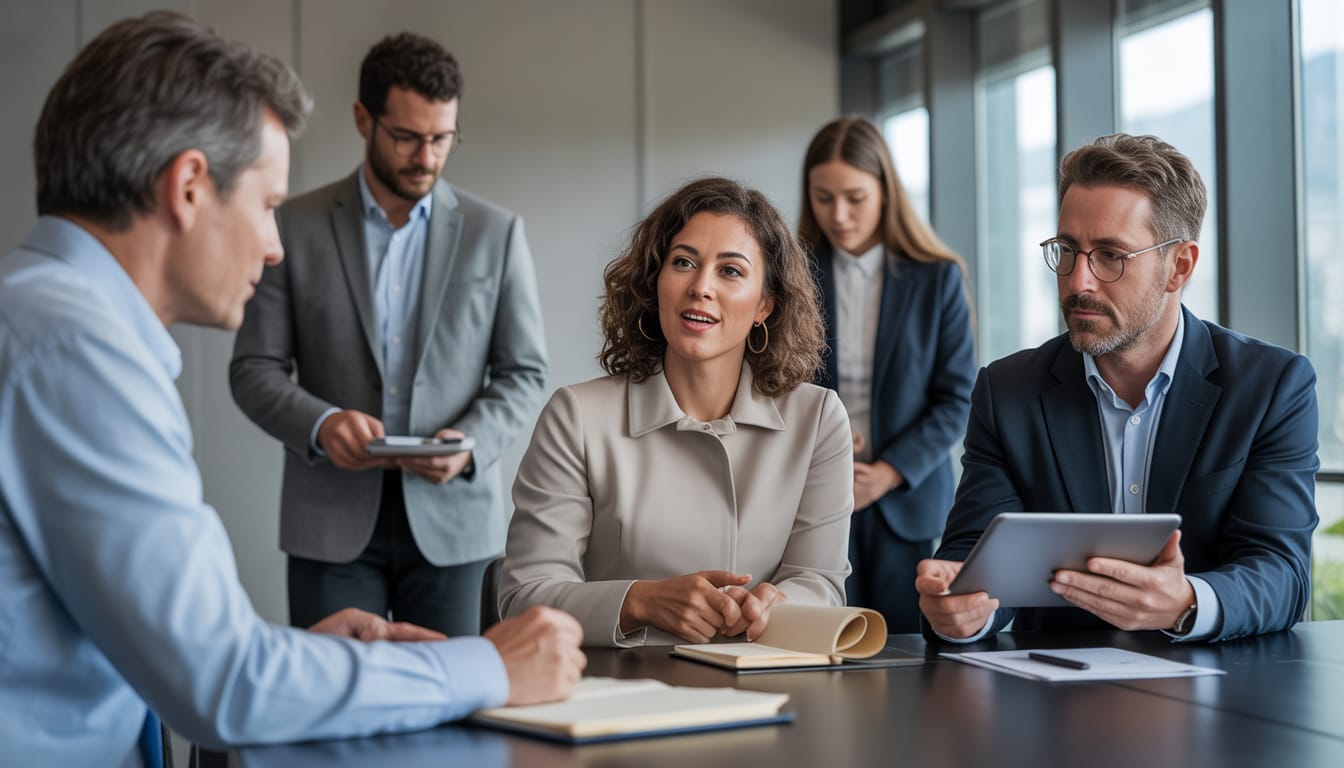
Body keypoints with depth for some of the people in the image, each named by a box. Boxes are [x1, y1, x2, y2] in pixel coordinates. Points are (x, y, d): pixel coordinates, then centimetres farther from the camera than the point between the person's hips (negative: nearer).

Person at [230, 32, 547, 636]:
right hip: (333, 519, 0)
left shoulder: (495, 234, 5)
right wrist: (319, 423, -17)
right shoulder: (297, 228, 3)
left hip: (451, 516, 1)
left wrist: (471, 444, -12)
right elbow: (254, 369, 3)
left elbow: (523, 373, 6)